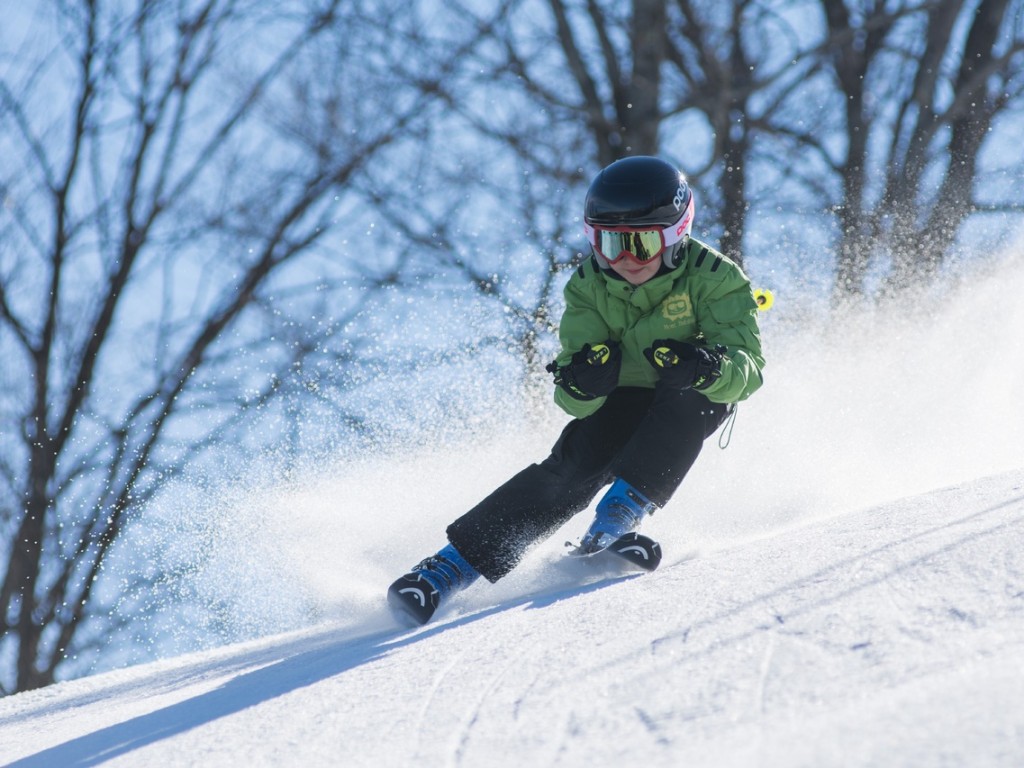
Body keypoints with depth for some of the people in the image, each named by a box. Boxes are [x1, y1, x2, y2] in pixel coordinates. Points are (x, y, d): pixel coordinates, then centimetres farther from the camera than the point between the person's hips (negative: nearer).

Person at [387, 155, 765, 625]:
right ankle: (455, 563, -25)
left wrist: (707, 367, -53)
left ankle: (624, 509, -33)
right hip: (621, 402, 1)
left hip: (694, 404, -1)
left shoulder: (712, 278, -22)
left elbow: (748, 368, -31)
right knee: (573, 467, -24)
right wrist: (581, 383, -44)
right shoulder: (588, 288, -15)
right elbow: (575, 401, -19)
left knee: (690, 395, -34)